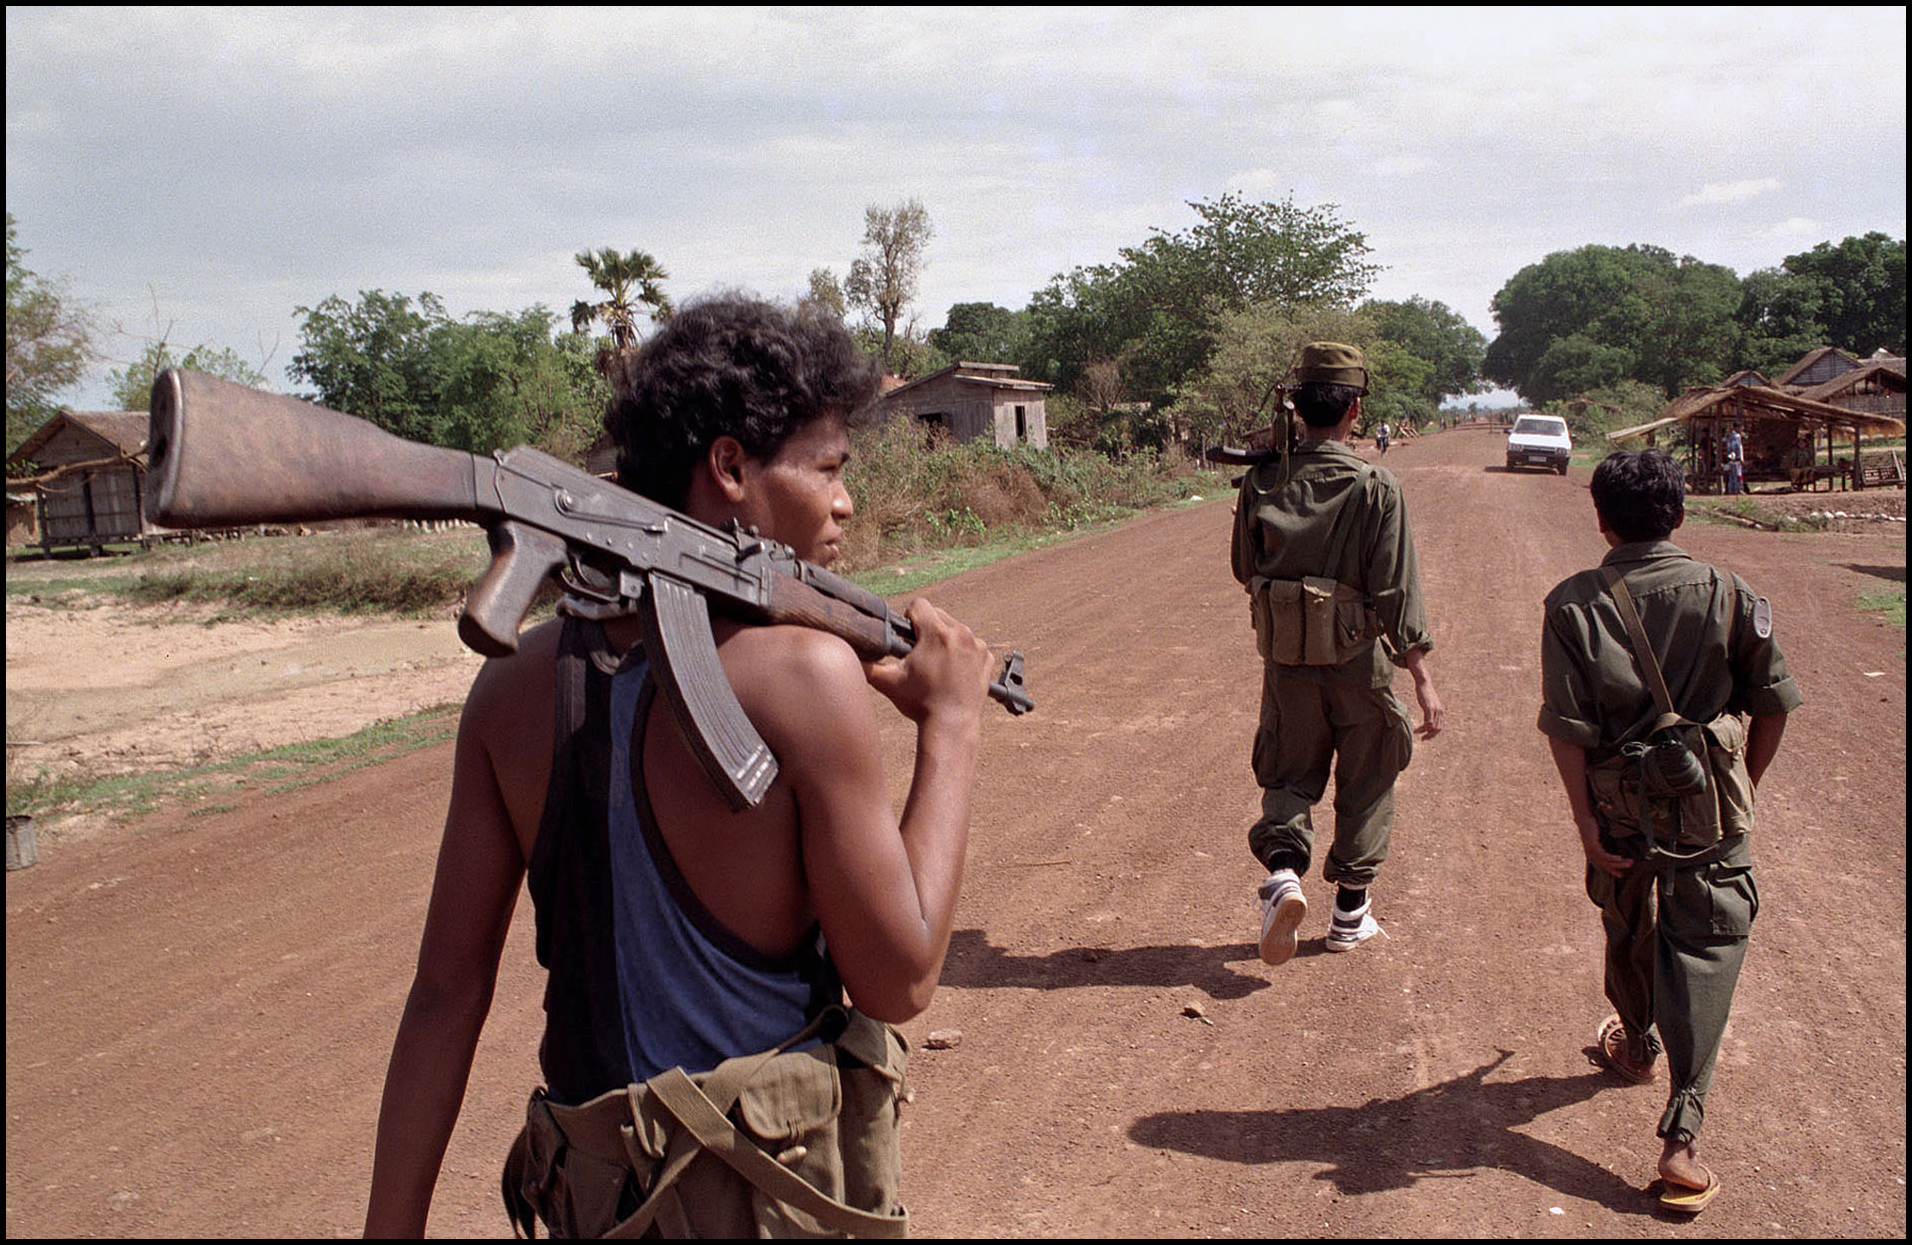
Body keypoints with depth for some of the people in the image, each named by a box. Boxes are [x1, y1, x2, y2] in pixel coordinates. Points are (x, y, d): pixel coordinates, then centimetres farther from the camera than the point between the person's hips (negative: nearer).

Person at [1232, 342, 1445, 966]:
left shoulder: (1262, 482, -5)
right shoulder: (1376, 489, -15)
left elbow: (1246, 571, 7)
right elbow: (1398, 592, -16)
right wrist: (1423, 679, -12)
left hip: (1285, 657, 2)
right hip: (1358, 661, -2)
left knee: (1289, 773, 16)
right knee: (1365, 781, 15)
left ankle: (1282, 870, -10)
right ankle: (1351, 910, 24)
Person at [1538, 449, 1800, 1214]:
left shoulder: (1574, 604, -7)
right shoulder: (1726, 595, -4)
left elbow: (1566, 725, -11)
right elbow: (1772, 706, 1)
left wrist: (1585, 819, -7)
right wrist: (1745, 787, 15)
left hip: (1620, 803, 1)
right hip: (1707, 800, -1)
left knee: (1628, 932, 23)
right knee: (1706, 946, 0)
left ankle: (1637, 1048, 50)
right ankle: (1681, 1136, -8)